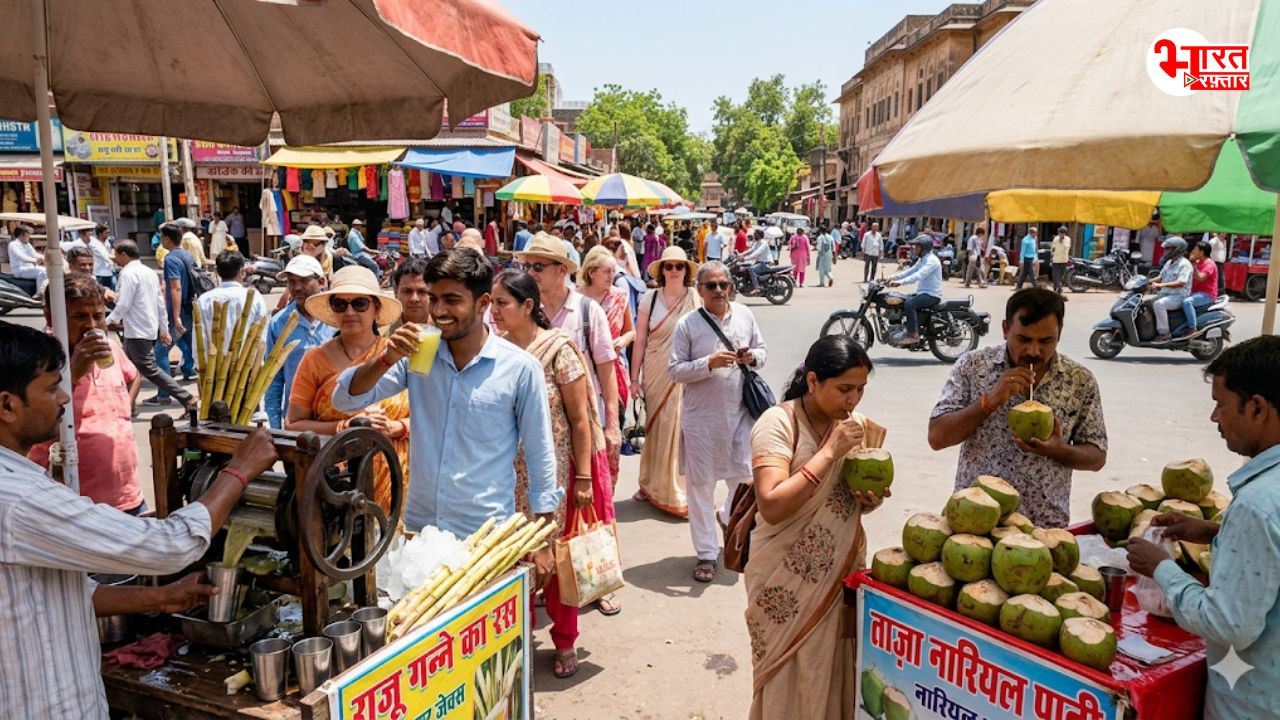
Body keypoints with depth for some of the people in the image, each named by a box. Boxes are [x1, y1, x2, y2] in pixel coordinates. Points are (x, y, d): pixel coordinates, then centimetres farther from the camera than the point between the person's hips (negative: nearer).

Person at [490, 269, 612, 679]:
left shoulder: (558, 350, -10)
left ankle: (565, 642, 28)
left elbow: (580, 419, -9)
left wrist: (584, 478, -10)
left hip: (554, 472, -3)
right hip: (510, 474, 3)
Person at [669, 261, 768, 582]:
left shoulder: (744, 314, 4)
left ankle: (731, 520, 45)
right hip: (701, 416, -3)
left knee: (745, 477, 12)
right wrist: (709, 363, -22)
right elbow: (675, 370, -8)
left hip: (740, 411, 3)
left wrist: (752, 357, -8)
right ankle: (706, 553, 17)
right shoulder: (687, 324, -6)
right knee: (701, 485, 4)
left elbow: (762, 349, 15)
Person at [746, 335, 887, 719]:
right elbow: (772, 507, -27)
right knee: (790, 682, 9)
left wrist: (871, 499, -7)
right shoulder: (778, 423, -17)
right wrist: (829, 451, -26)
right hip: (789, 583, -5)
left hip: (843, 574, 5)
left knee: (837, 677, 16)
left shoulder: (857, 427, 2)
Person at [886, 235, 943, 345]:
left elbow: (919, 275, -30)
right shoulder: (921, 259, 16)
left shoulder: (932, 260, -17)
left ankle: (914, 335, -29)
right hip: (922, 292, 10)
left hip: (932, 295, -10)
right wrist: (894, 277, -1)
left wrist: (901, 282, -40)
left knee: (909, 303, -30)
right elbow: (910, 271, 14)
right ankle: (908, 330, 14)